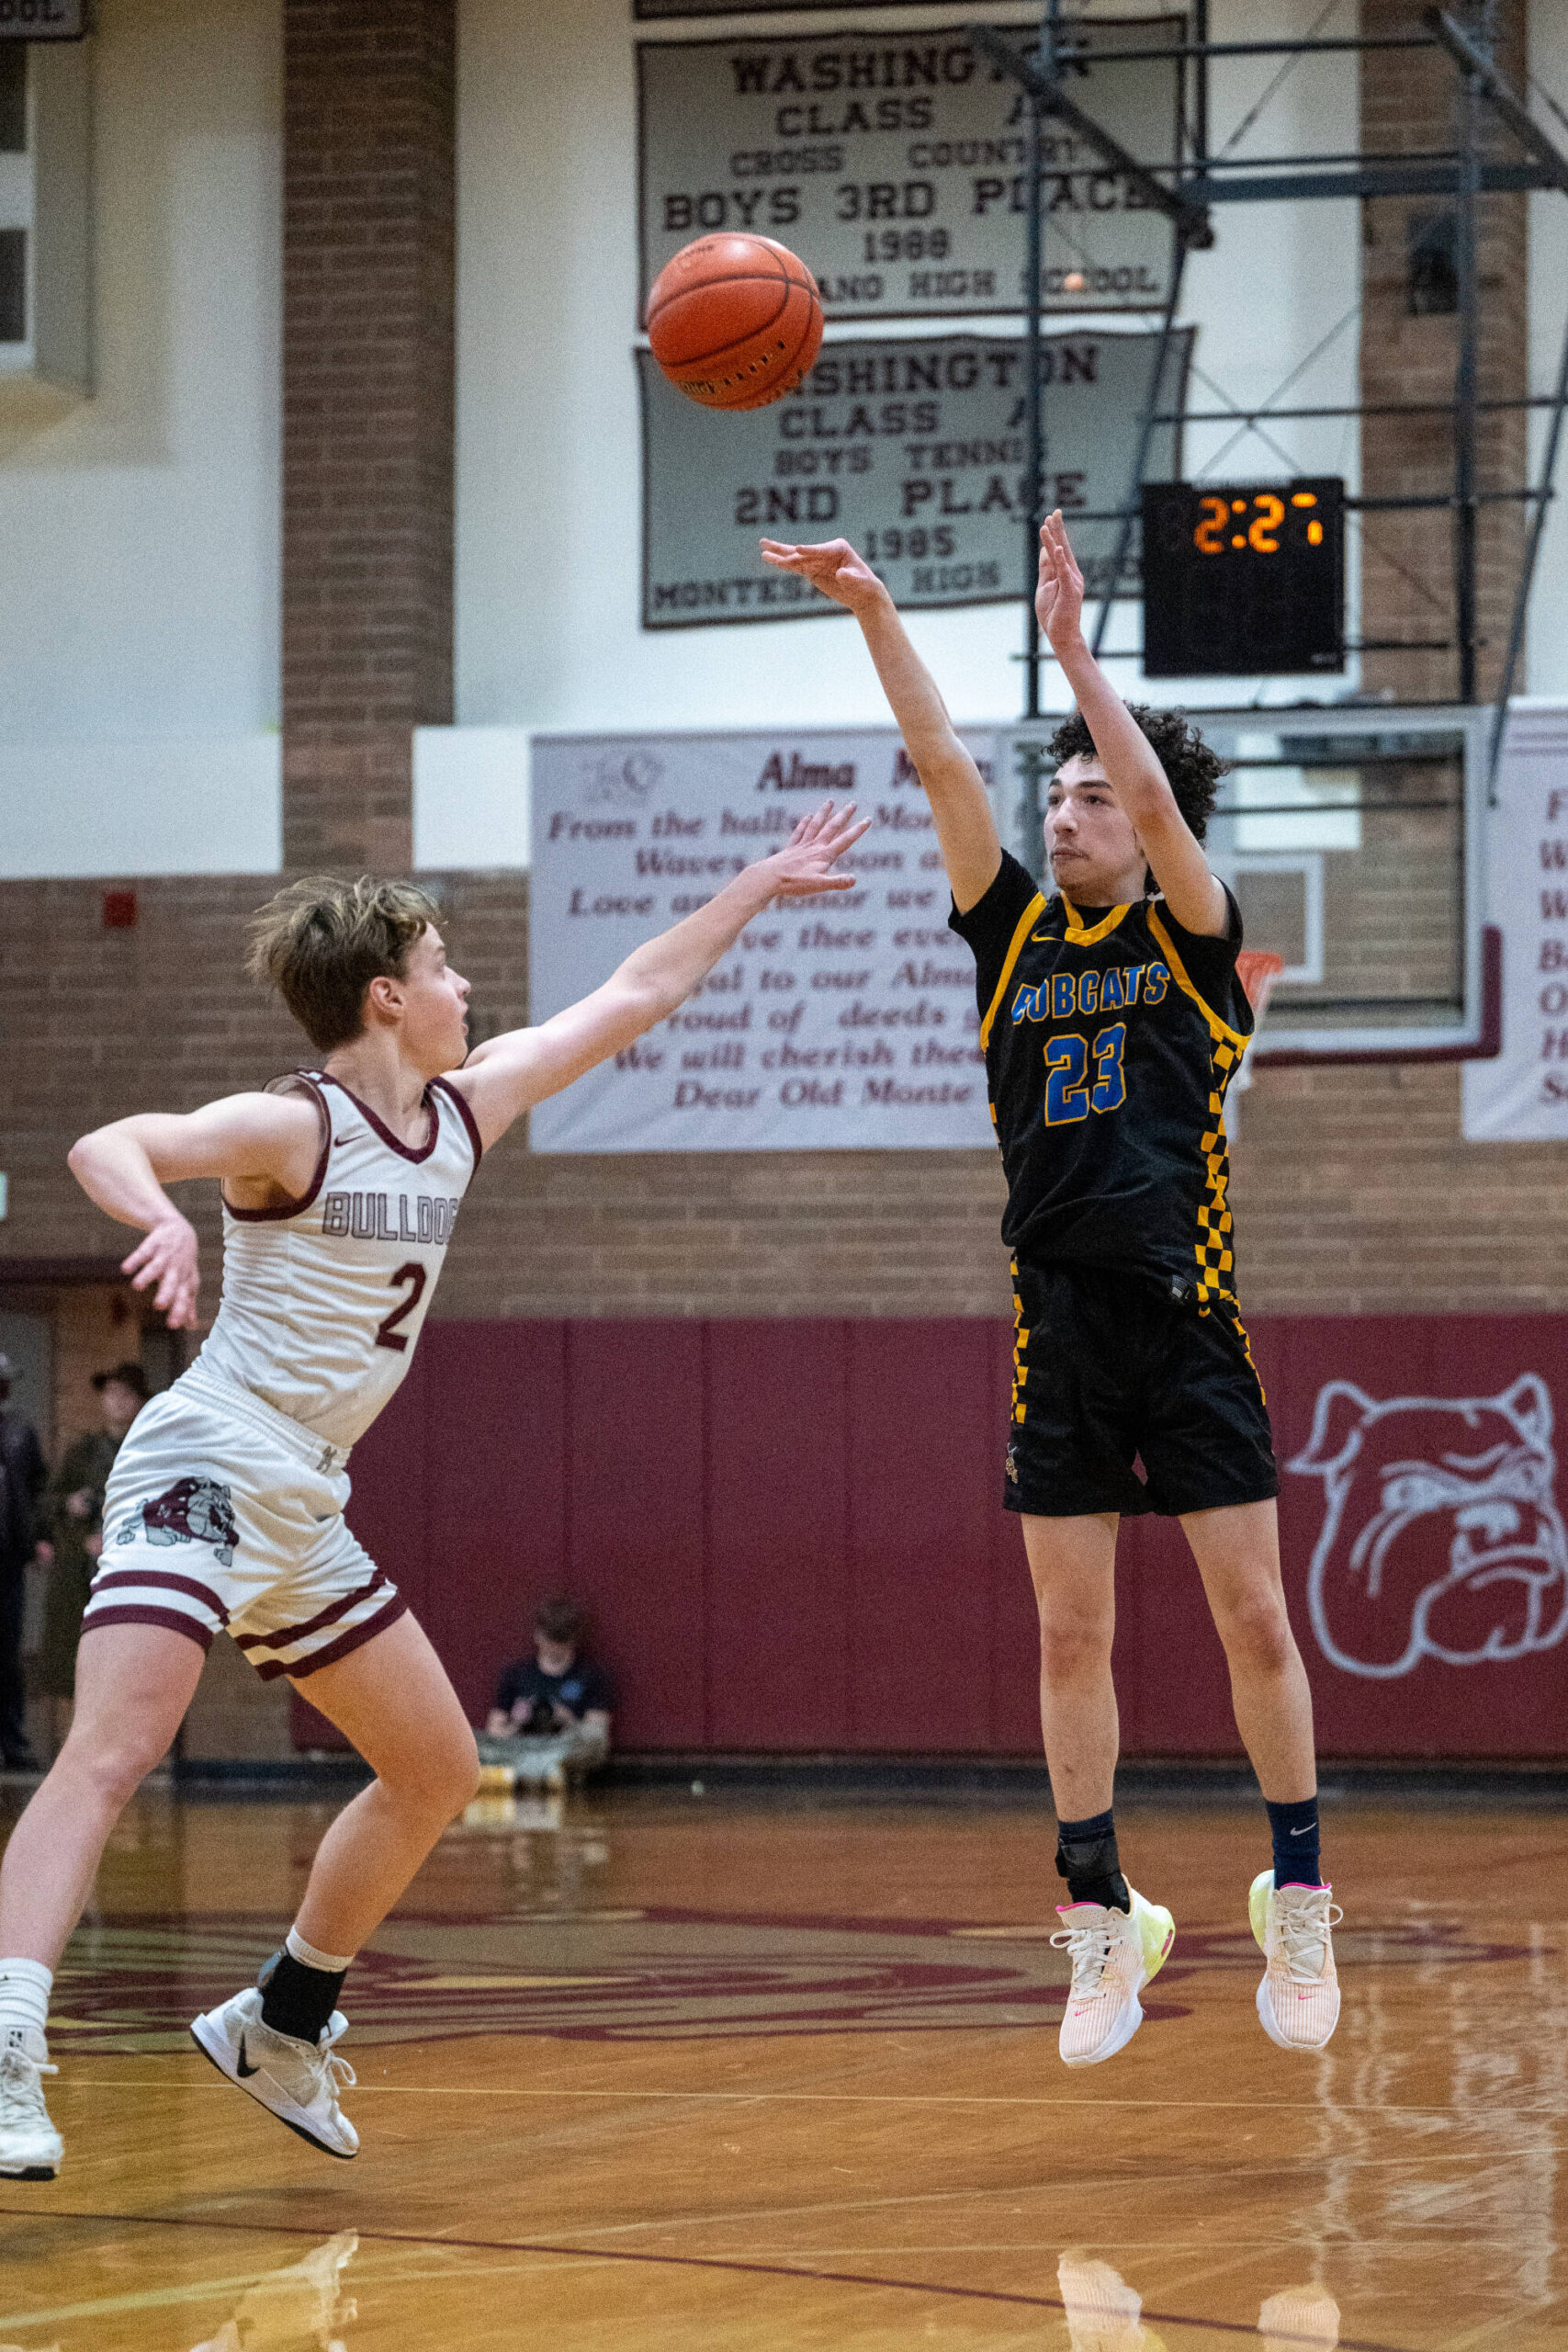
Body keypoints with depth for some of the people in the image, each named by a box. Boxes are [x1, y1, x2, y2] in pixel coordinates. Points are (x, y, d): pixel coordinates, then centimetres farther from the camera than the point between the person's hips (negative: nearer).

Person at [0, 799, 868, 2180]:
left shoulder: (462, 1115, 9)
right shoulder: (293, 1129, -13)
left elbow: (628, 1004, 19)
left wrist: (761, 885, 24)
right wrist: (162, 1217, -50)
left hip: (305, 1515, 9)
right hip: (204, 1473, -9)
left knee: (438, 1772, 16)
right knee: (112, 1754, -25)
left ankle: (281, 2025, 29)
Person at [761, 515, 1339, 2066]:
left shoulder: (1191, 941, 3)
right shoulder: (1017, 936, 10)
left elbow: (1157, 801, -15)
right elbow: (942, 769, 1)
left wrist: (1074, 650, -19)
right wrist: (875, 616, -9)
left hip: (1191, 1326, -3)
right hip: (1058, 1332, 3)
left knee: (1253, 1619, -1)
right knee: (1073, 1638, 3)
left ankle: (1299, 1902, 9)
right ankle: (1100, 1916, 9)